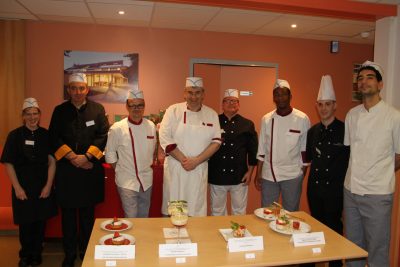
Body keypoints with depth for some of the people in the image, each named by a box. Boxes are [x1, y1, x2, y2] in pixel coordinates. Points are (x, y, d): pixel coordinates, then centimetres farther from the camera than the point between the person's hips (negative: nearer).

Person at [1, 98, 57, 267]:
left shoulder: (46, 135, -1)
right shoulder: (15, 135, -5)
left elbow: (52, 161, -1)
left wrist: (48, 185, -6)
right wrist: (17, 188, -8)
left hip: (43, 187, 2)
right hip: (23, 187, -1)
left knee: (41, 220, 11)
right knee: (25, 222, 8)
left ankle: (36, 253, 32)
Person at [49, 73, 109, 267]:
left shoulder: (97, 109, 3)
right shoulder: (60, 111, 6)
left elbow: (103, 136, -3)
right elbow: (54, 138, 0)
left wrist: (86, 157, -13)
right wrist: (72, 157, -12)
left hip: (90, 169, 0)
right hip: (66, 170, 1)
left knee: (87, 213, 9)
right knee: (68, 213, 9)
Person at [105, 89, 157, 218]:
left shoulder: (151, 126, 0)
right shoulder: (117, 128, -12)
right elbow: (110, 154, -3)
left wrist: (148, 166, 11)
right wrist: (120, 170, 0)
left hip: (146, 180, 4)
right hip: (126, 181, -4)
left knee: (144, 216, 17)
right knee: (131, 217, -1)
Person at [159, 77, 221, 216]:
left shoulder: (212, 114, 5)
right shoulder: (173, 110, -2)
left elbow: (216, 141, 0)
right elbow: (164, 138, -8)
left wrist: (196, 161, -11)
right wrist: (183, 160, -13)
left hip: (200, 169, 2)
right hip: (175, 168, -1)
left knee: (197, 208, 7)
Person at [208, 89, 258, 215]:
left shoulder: (247, 124, 3)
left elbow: (253, 150, 4)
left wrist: (250, 172, 1)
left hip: (239, 177, 1)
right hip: (217, 176, 0)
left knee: (239, 211, 13)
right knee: (217, 211, 13)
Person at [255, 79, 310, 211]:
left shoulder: (302, 119, -6)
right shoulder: (266, 119, 2)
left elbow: (305, 149, -2)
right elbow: (261, 149, 5)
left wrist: (303, 173, -1)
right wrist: (258, 174, 6)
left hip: (292, 175, -2)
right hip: (268, 175, 2)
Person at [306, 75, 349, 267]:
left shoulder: (344, 130, -9)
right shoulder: (312, 131, 7)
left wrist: (345, 181, -11)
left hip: (335, 188, -5)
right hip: (314, 186, 5)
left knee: (334, 226, 7)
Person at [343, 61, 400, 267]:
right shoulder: (352, 115, 5)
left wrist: (381, 174, 5)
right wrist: (357, 173, 6)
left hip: (377, 195, -5)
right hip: (350, 190, 5)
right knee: (353, 247, 19)